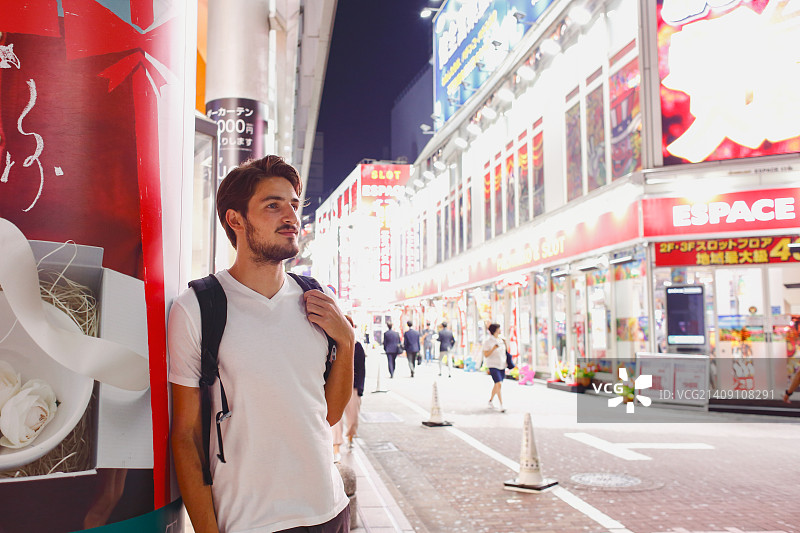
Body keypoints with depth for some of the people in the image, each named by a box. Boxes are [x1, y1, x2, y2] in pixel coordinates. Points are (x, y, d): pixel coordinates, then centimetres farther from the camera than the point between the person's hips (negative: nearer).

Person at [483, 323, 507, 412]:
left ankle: (490, 401, 33)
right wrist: (493, 348, -25)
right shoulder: (487, 341, -10)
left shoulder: (501, 340, 9)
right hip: (493, 365, -7)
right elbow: (486, 355, -13)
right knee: (499, 384, -16)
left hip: (502, 365, 7)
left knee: (497, 385, 13)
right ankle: (501, 405, -15)